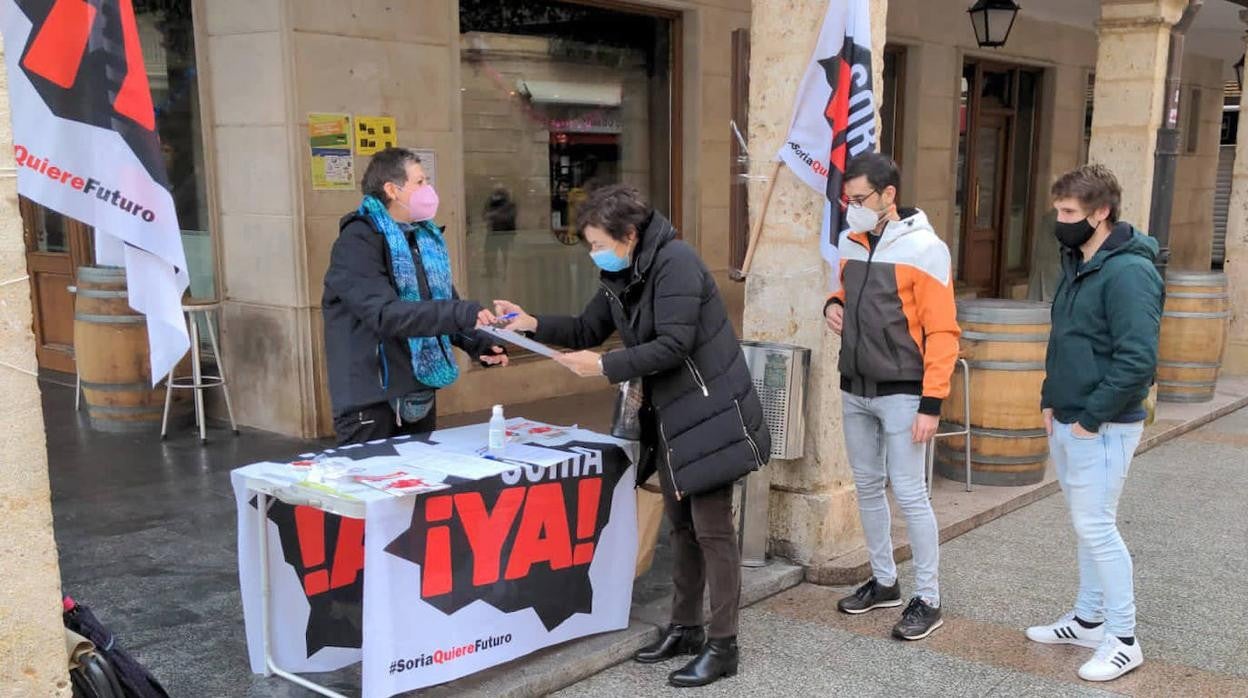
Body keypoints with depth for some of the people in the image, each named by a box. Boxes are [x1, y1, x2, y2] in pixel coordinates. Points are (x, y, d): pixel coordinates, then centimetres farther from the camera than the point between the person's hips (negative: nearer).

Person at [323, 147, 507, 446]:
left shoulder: (427, 237, 11)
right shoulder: (358, 241, -14)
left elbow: (443, 302, 17)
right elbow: (384, 314, -27)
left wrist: (478, 344, -1)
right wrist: (462, 314, -33)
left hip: (420, 395, 8)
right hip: (371, 399, -8)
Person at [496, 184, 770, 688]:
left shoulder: (675, 262, -20)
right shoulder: (621, 276, 8)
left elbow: (673, 345, -25)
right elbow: (588, 329, 17)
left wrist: (605, 367, -21)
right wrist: (532, 324, 2)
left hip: (709, 414, -9)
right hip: (669, 416, 9)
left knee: (711, 528, -2)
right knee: (680, 524, 16)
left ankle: (722, 645, 8)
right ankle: (685, 627, 29)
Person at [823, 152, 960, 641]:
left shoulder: (923, 248, -13)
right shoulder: (850, 242, 7)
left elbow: (941, 331, -14)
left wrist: (932, 403, -18)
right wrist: (833, 305, 0)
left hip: (900, 393, -7)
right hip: (855, 389, 7)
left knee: (909, 494, -4)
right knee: (867, 487, 14)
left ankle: (928, 600, 9)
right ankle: (884, 582, 29)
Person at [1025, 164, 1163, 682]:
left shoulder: (1128, 272, -19)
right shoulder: (1077, 263, 10)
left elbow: (1137, 360, -24)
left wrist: (1090, 418, -18)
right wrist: (1051, 401, 12)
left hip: (1102, 427, -9)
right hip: (1066, 421, 9)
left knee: (1096, 526, -4)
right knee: (1087, 525, 17)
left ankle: (1122, 640, 8)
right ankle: (1088, 620, 29)